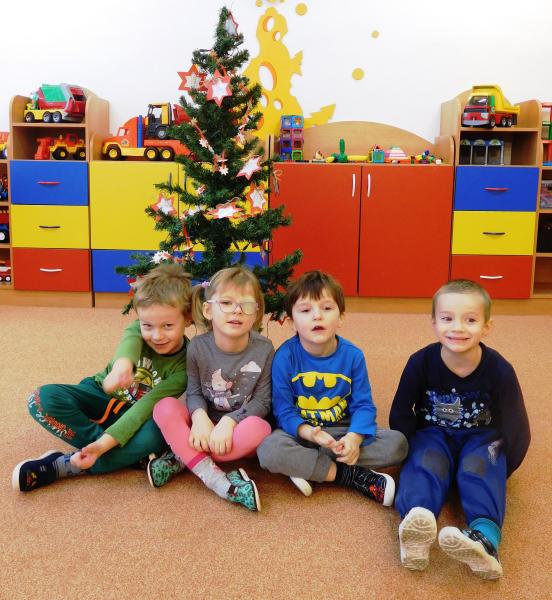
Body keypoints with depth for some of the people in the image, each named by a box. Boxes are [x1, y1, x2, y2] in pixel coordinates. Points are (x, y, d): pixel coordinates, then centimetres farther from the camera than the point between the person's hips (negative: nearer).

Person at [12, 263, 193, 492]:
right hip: (102, 397, 2)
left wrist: (103, 443, -40)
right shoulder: (137, 330, -18)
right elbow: (129, 344, -44)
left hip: (132, 418, -2)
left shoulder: (183, 365, -23)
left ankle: (63, 466, -26)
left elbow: (146, 407, -30)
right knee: (43, 398, -24)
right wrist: (122, 363, -69)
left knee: (158, 433, -38)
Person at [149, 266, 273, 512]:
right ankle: (218, 481, -32)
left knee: (259, 428, -35)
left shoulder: (263, 349, -14)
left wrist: (229, 421, -27)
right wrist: (200, 416, -26)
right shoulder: (198, 346, -11)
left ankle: (182, 458, -20)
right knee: (165, 408, -24)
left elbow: (261, 401, -11)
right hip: (205, 426, 2)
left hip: (238, 429, -1)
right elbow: (194, 392, -4)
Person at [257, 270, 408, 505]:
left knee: (397, 443, -17)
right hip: (301, 431, -2)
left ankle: (305, 465, -20)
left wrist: (354, 437, -26)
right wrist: (308, 432, -32)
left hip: (343, 431, 3)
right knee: (269, 450, -34)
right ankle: (353, 476, -22)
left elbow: (363, 404, -6)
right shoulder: (285, 356, -13)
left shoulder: (353, 356, -7)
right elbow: (283, 409, -12)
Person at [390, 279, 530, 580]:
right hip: (433, 433, 0)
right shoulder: (421, 362, -17)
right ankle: (415, 530, -58)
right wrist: (409, 452, -9)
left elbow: (514, 422, -4)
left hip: (482, 437, 0)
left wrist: (503, 465, -3)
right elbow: (400, 414, -4)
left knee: (479, 468, -32)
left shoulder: (499, 369, -18)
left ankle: (485, 538, -55)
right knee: (425, 464, -31)